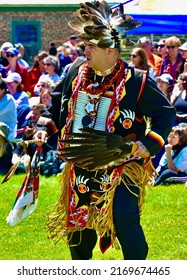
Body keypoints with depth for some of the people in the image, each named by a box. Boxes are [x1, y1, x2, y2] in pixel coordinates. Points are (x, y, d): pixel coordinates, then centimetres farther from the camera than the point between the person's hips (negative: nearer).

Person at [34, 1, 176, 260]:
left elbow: (166, 114, -9)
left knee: (125, 219, -22)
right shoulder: (76, 71, -1)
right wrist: (44, 128, 3)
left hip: (121, 166, -5)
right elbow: (57, 102, 16)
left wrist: (148, 145, -21)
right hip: (81, 166, 5)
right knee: (78, 222, 15)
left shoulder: (136, 81, -16)